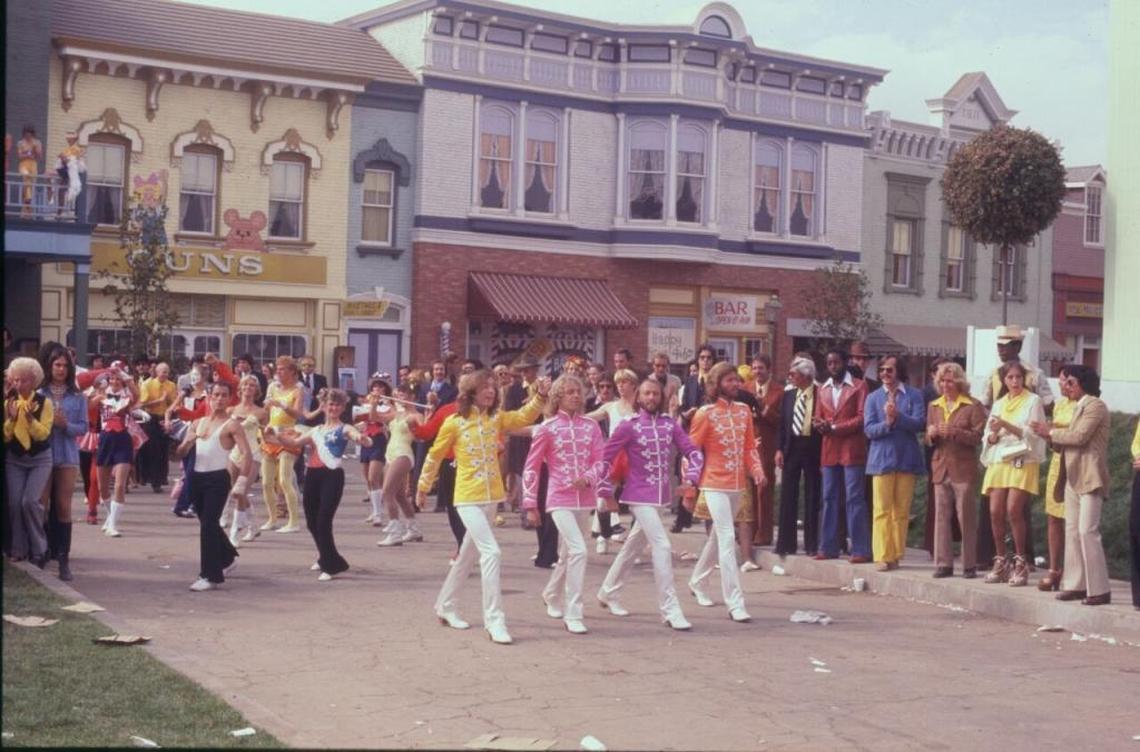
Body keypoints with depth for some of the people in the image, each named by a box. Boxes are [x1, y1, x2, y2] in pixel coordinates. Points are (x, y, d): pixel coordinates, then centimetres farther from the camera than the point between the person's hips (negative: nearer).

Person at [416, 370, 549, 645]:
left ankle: (445, 606, 36)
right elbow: (434, 457, 3)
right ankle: (494, 620, -15)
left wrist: (540, 396, -25)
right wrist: (423, 488, 11)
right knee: (491, 552, -18)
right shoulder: (454, 423, -7)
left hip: (491, 498, 6)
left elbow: (525, 417, -9)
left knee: (468, 555, 18)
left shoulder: (497, 419, 5)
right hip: (468, 498, -6)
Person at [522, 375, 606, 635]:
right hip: (560, 499, -4)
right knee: (578, 550, -19)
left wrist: (588, 477, -19)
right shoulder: (547, 428, -5)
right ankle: (572, 614, -13)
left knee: (568, 553, 17)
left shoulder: (590, 426, 4)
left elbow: (600, 461, 2)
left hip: (584, 498, 4)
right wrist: (530, 504, -4)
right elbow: (531, 468, -1)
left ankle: (552, 595, 44)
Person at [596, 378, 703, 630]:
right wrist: (606, 492, -5)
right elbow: (605, 458, -5)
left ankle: (608, 593, 37)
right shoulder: (629, 427, -9)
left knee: (634, 544, 19)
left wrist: (690, 477, -14)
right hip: (640, 496, -5)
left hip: (662, 495, 5)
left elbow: (693, 451, 2)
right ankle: (670, 609, -11)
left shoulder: (670, 424, 2)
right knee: (662, 547, -15)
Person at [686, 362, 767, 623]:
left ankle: (697, 582, 39)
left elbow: (750, 447, 11)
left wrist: (757, 470, -8)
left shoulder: (744, 411, 7)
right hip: (715, 484, -6)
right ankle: (735, 603, -13)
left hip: (737, 484, 6)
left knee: (718, 536, 18)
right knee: (728, 538, -13)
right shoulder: (705, 414, -8)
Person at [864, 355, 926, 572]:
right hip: (882, 458, 0)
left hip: (907, 459, 0)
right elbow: (869, 429, -2)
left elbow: (919, 423, -8)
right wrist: (887, 423, -19)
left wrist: (898, 417, -22)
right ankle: (883, 556, -2)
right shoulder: (874, 398, 6)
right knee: (882, 511, -3)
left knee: (902, 511, 5)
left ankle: (896, 555, 12)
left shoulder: (914, 395, 4)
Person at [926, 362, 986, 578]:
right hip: (940, 468, 5)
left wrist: (953, 432, -19)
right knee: (941, 516, 3)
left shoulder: (973, 406, -1)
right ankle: (943, 563, 8)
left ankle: (969, 565, 5)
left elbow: (977, 437, -8)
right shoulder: (934, 406, 16)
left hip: (963, 469, -5)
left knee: (966, 517, -2)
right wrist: (931, 434, -5)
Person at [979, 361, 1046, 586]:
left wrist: (1006, 426, -16)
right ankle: (1001, 562, 9)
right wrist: (994, 435, -6)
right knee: (995, 512, -2)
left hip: (1022, 461, -5)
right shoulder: (999, 404, 19)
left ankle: (1020, 563, -6)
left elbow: (1033, 434, -7)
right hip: (999, 461, 5)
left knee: (1013, 510, -16)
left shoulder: (1033, 401, 3)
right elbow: (988, 438, 17)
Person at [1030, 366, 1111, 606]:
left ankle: (1100, 590, -9)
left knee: (1087, 531, -12)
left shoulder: (1095, 405, -9)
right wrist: (1050, 435, 0)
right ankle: (1076, 585, 14)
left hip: (1089, 478, -10)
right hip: (1074, 477, 10)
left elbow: (1080, 436, -19)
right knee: (1072, 530, 9)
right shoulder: (1079, 407, 19)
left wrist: (1051, 431, -7)